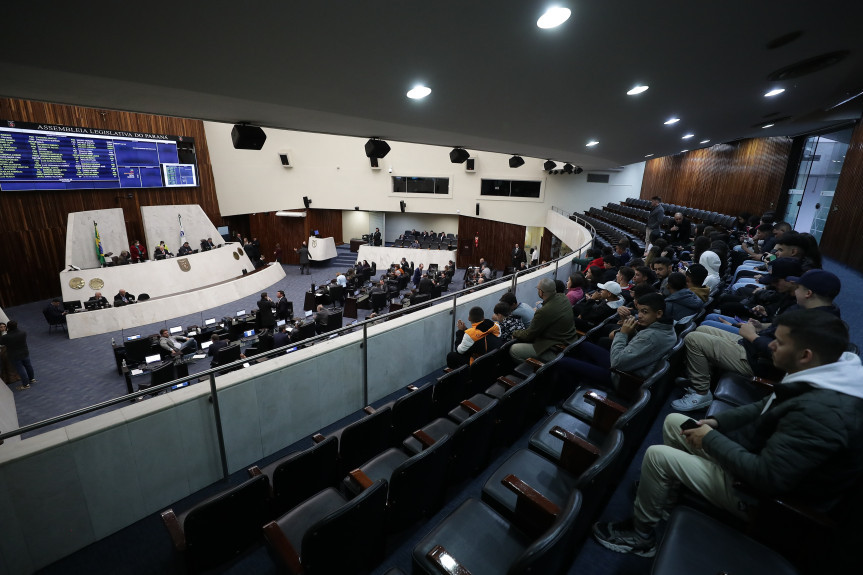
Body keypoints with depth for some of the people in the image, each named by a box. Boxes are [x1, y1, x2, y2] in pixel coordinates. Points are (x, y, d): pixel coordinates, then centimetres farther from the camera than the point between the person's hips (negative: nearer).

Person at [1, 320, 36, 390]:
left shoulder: (5, 337, -25)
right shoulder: (23, 333, -14)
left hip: (14, 357, -4)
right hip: (25, 353, 4)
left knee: (20, 369, 6)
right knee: (28, 366, 22)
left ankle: (26, 384, 15)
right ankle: (32, 379, 40)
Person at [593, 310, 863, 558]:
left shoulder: (820, 412, -36)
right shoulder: (824, 377, -5)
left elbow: (766, 478, -33)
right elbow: (767, 408, 11)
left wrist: (711, 439, -19)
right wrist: (716, 421, 1)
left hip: (769, 495, -9)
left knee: (657, 455, -12)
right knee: (674, 422, 11)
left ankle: (639, 534, 11)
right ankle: (665, 494, 27)